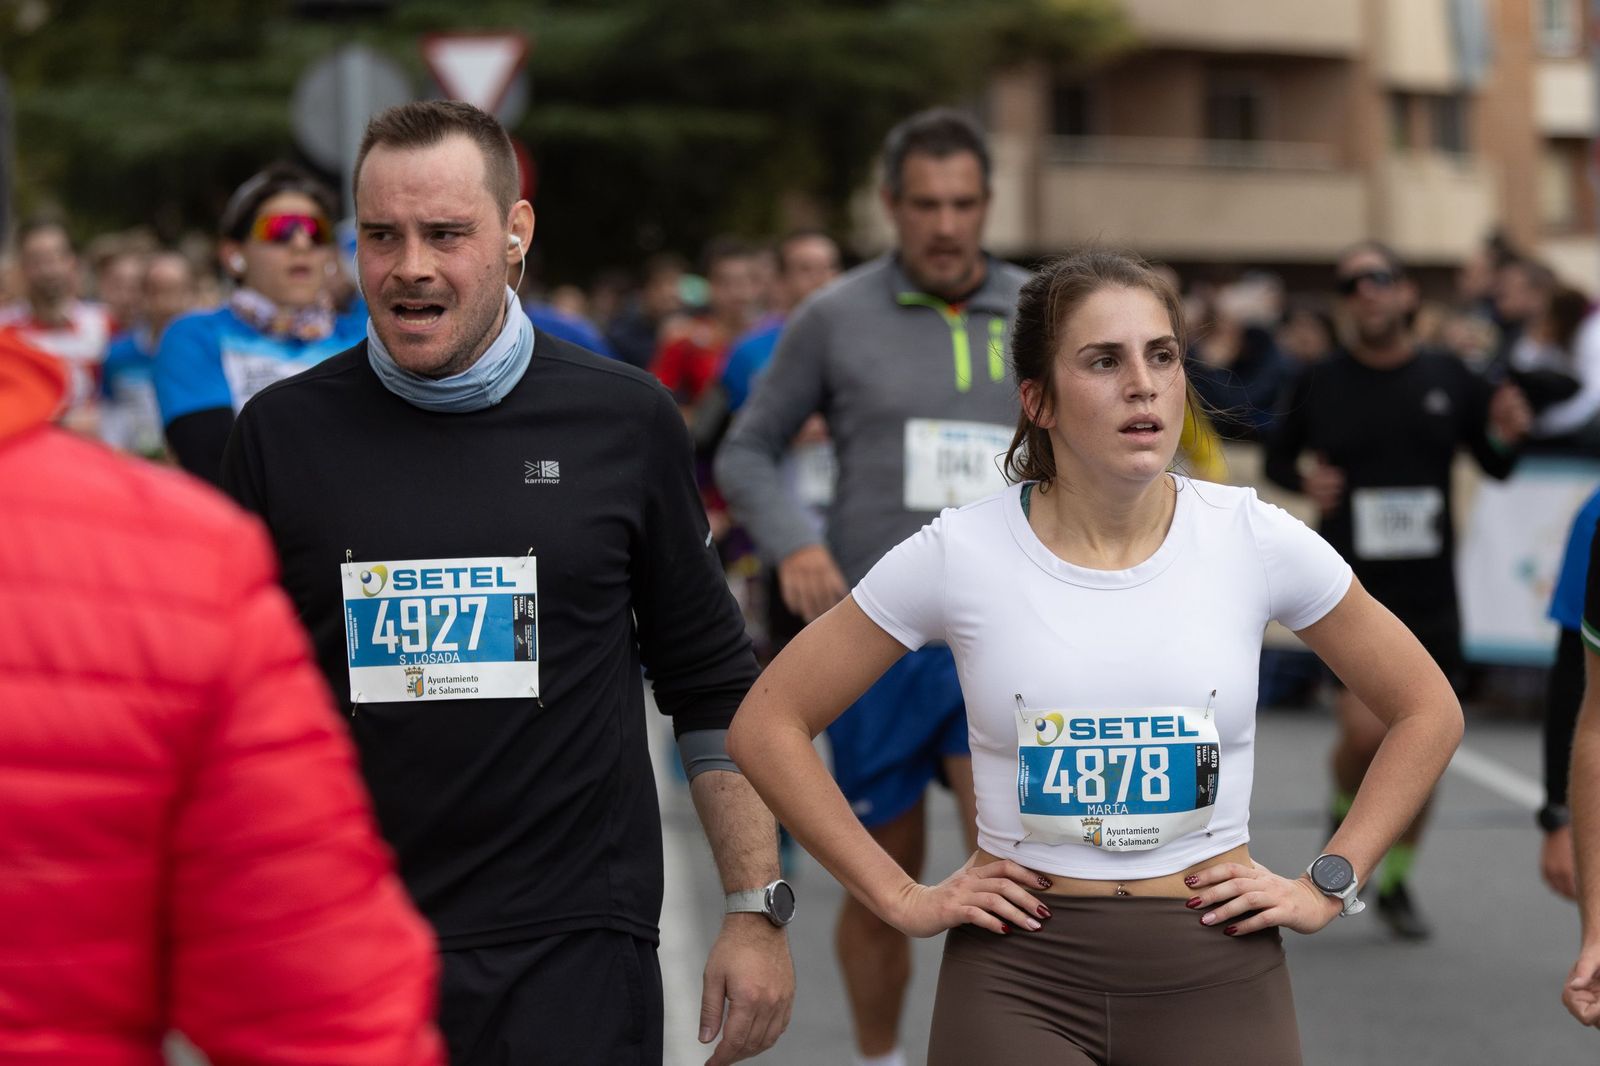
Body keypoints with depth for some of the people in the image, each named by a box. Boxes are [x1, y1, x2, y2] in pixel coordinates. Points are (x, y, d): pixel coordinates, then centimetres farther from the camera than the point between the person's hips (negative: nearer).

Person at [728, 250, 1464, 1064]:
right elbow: (766, 725, 0)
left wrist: (1328, 886, 2)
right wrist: (901, 898, -4)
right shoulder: (959, 553, -7)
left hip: (1216, 970, 1)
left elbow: (1428, 712, 9)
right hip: (1017, 976, -1)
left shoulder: (1254, 539, -3)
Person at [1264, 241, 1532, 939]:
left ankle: (1396, 882, 29)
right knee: (1366, 733, -19)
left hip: (1429, 594, 3)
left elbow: (1494, 467, 13)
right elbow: (1278, 455, 12)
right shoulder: (1320, 385, -2)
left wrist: (1508, 436, -9)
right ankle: (1344, 816, 17)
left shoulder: (1450, 379, 2)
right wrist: (1304, 481, -10)